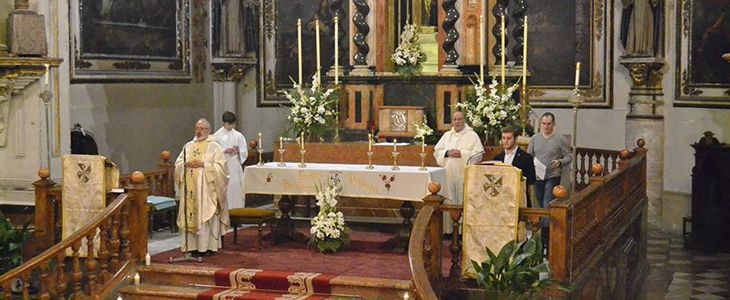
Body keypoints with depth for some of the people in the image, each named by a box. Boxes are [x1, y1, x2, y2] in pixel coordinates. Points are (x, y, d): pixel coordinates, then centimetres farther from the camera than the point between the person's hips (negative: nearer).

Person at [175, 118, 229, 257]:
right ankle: (194, 246, 7)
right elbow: (178, 164, 12)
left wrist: (203, 164, -17)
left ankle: (209, 246, 0)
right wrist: (186, 164, -9)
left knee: (206, 215, -5)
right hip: (190, 189, 4)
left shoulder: (214, 147, 1)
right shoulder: (188, 146, 15)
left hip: (207, 189, -4)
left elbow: (220, 167, -9)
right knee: (191, 216, 2)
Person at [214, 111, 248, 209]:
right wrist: (224, 151, -16)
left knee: (236, 187, 0)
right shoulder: (217, 136, 0)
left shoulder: (238, 136, 8)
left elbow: (245, 152, 9)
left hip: (235, 167, 2)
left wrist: (238, 151, -12)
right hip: (222, 167, -2)